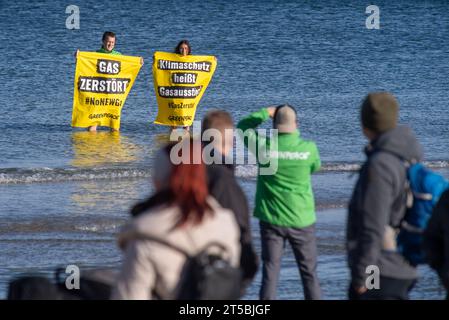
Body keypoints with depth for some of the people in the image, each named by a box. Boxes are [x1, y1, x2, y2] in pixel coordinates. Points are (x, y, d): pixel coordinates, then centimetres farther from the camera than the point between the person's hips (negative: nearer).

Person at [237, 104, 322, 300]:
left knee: (270, 271, 4)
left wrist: (266, 112, 10)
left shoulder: (264, 146, -11)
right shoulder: (308, 149, -11)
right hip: (302, 220, 0)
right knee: (309, 272, 10)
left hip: (271, 220, 0)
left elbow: (243, 127, 6)